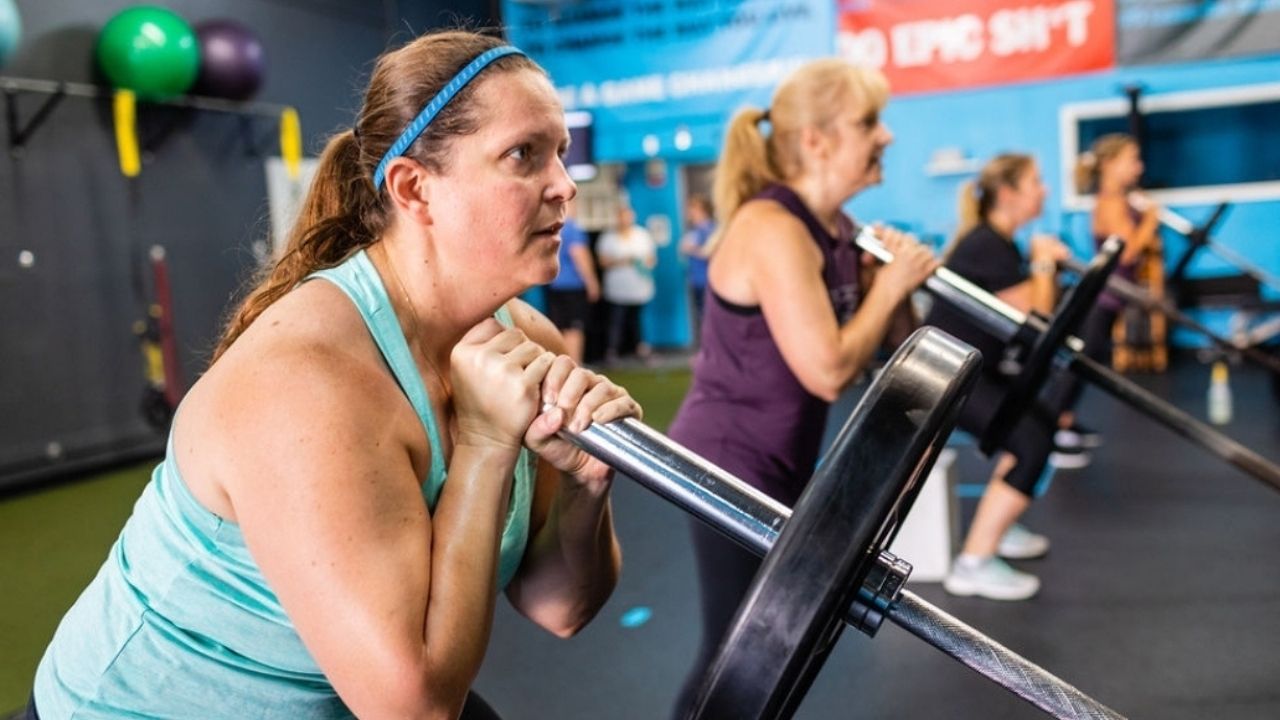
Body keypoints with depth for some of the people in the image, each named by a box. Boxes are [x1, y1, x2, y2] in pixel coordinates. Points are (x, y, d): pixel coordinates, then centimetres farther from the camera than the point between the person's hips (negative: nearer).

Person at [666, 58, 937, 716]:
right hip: (732, 463, -9)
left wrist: (900, 279, -6)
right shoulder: (772, 230, -22)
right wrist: (892, 283, -15)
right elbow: (828, 372, -27)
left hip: (783, 463, 10)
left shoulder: (835, 226, 6)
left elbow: (870, 341, 11)